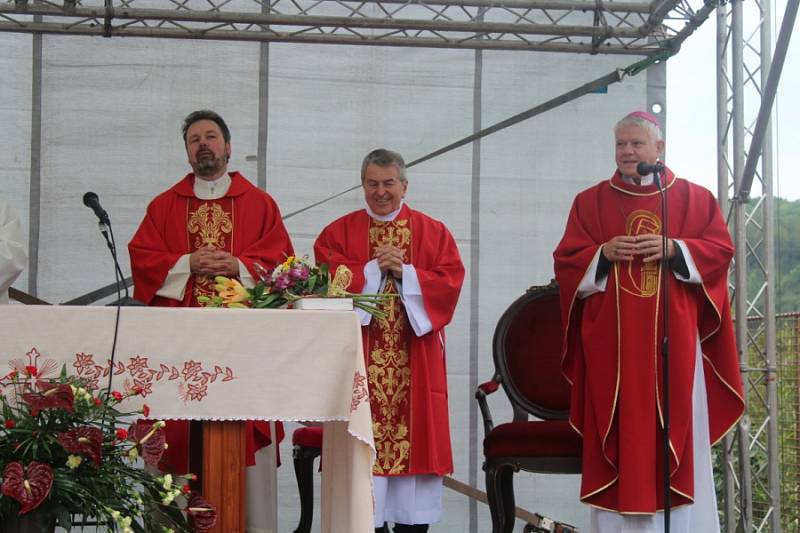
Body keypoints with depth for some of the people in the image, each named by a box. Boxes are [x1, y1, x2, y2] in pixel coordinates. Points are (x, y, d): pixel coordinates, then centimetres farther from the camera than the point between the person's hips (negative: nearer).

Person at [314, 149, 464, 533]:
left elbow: (450, 281, -2)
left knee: (414, 431, -1)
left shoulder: (432, 232, 9)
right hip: (360, 356, -1)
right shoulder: (339, 232, 8)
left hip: (415, 359, 1)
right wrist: (375, 268, -12)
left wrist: (405, 272, -13)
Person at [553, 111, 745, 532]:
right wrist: (603, 253, -13)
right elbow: (566, 261, 6)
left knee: (677, 426, 0)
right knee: (618, 427, -1)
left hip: (673, 338, 0)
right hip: (611, 341, 1)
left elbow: (720, 249, 2)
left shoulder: (695, 198, 9)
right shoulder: (590, 201, 10)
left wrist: (674, 249, -13)